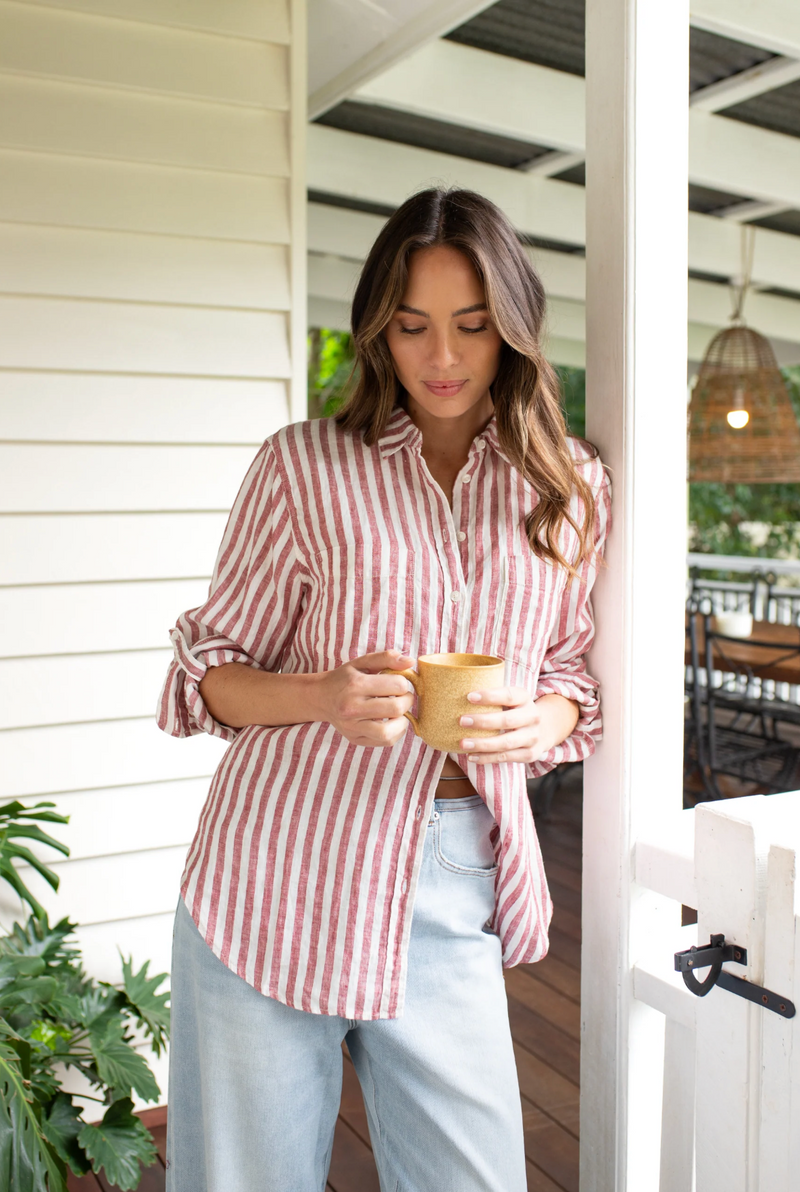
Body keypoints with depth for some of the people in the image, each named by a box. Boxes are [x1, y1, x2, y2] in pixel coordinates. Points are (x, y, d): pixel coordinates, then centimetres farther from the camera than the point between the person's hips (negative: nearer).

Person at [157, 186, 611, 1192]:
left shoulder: (570, 491, 7)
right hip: (278, 879, -1)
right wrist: (325, 696, -18)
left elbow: (574, 679, 16)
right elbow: (211, 673, 2)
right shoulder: (305, 464, -1)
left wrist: (540, 722, -8)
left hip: (454, 886, 2)